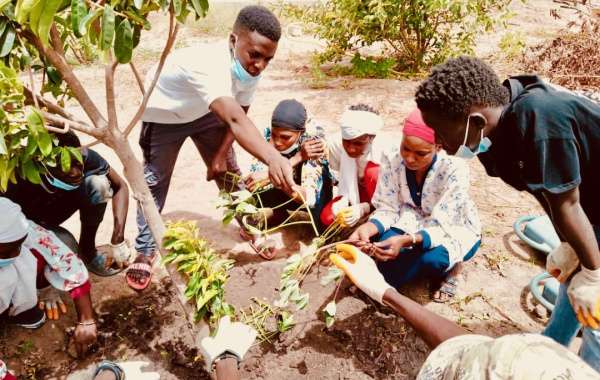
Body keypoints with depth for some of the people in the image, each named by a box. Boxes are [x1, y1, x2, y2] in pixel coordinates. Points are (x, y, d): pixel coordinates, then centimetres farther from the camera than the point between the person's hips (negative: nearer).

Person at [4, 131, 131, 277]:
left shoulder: (85, 156, -32)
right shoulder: (22, 179, -38)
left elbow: (120, 187, -22)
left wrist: (118, 241, -28)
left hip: (57, 206, 3)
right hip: (26, 220, -2)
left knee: (98, 183, -26)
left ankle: (87, 249, -5)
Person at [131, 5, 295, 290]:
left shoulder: (250, 68, -23)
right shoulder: (208, 64, -46)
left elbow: (237, 115, -8)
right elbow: (235, 120, -61)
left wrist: (221, 154, -10)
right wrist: (273, 159, -74)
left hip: (205, 111, 5)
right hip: (164, 114, -5)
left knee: (229, 171, 7)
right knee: (155, 181, 1)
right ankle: (145, 251, 18)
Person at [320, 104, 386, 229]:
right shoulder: (335, 143, -24)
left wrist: (363, 208, -43)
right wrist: (342, 202, -35)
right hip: (355, 190, 3)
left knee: (373, 171, -35)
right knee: (327, 217, -20)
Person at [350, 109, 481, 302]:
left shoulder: (454, 168, -31)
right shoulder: (391, 159, -21)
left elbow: (442, 227, -31)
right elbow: (388, 208, -15)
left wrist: (406, 241, -49)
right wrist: (369, 227, -37)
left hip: (455, 229, -3)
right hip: (416, 222, 3)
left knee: (431, 258, -35)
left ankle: (451, 266, 2)